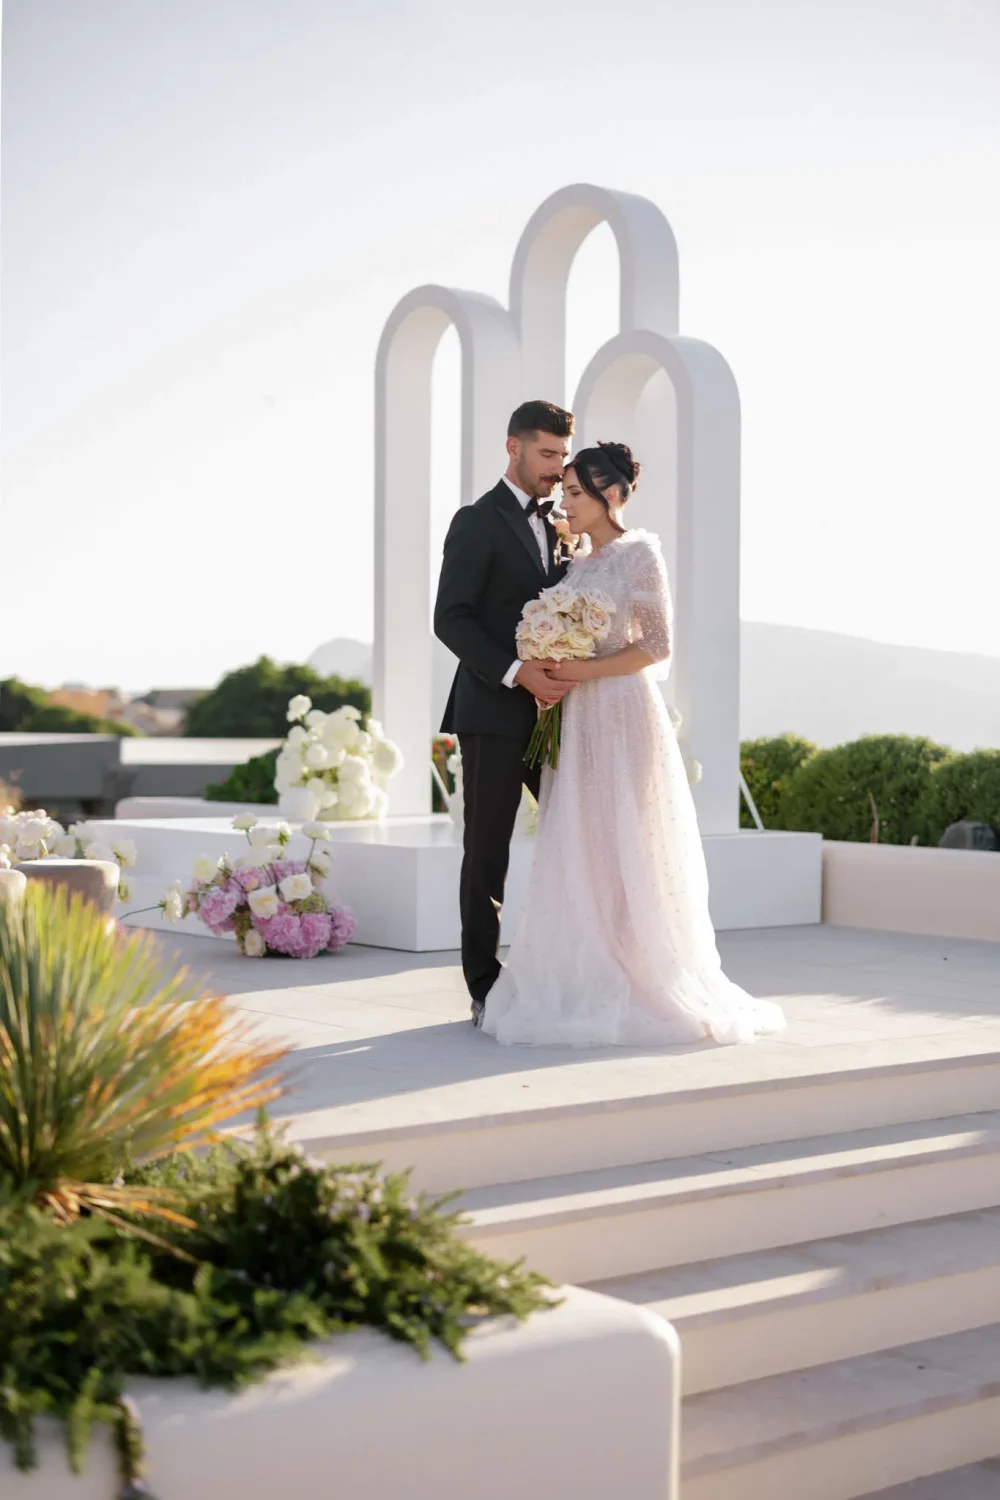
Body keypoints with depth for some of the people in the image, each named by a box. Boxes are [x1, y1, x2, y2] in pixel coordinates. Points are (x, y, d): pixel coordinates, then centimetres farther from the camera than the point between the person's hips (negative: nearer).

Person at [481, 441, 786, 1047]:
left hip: (623, 715, -7)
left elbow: (657, 646, -10)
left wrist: (585, 672, -15)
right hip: (578, 723, 7)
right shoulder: (577, 565, 17)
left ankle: (645, 988, 3)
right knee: (579, 856, 3)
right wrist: (555, 677, 0)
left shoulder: (639, 554, -5)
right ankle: (593, 986, 8)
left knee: (626, 852, -5)